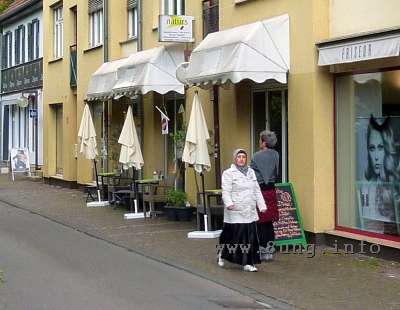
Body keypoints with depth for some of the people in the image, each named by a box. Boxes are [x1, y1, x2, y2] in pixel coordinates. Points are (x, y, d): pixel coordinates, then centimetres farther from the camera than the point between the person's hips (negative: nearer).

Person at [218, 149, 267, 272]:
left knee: (250, 238, 1)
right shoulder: (228, 173, -2)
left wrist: (262, 206, 13)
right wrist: (229, 203, -29)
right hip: (235, 212, -6)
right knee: (235, 236, -3)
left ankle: (247, 263, 6)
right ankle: (222, 255, 22)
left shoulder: (251, 172, 18)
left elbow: (257, 190, 20)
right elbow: (226, 191, -12)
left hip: (250, 212, 6)